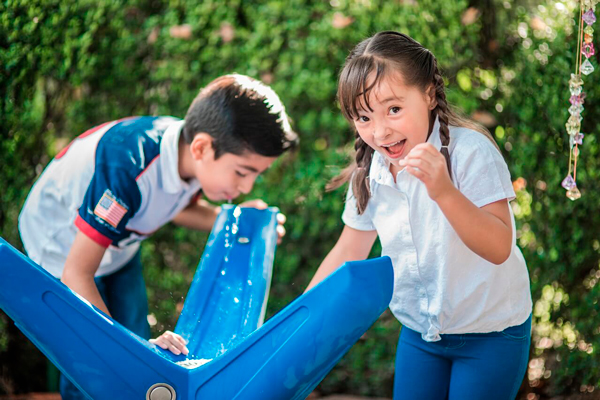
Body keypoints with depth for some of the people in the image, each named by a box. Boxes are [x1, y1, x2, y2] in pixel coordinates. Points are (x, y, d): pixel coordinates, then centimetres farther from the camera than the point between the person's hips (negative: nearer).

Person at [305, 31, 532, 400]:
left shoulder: (470, 151, -23)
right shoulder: (369, 175, -7)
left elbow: (499, 248, -30)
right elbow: (348, 254, 6)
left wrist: (444, 191, -44)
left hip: (492, 330, -5)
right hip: (420, 331, 5)